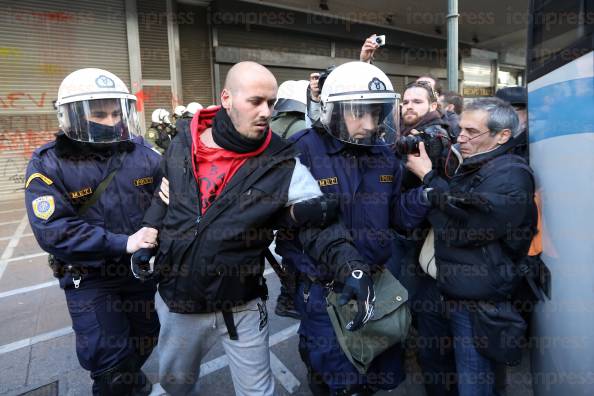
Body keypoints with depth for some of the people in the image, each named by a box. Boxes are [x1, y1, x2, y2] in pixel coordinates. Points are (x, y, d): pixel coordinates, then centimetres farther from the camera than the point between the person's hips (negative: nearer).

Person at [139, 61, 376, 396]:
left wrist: (353, 268, -34)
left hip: (241, 308, -3)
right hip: (177, 301, 4)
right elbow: (162, 198, 9)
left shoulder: (282, 165, -17)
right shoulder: (183, 144, -6)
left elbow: (319, 223, -20)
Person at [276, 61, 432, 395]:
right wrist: (312, 272, -20)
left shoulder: (385, 153, 2)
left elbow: (395, 215, 3)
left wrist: (425, 195, -14)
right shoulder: (303, 150, -16)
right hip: (325, 288, -5)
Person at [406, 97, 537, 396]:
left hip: (477, 304, -7)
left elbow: (461, 228, -24)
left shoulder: (511, 175, -16)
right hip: (442, 293, 8)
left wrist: (428, 177, -16)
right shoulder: (467, 167, 10)